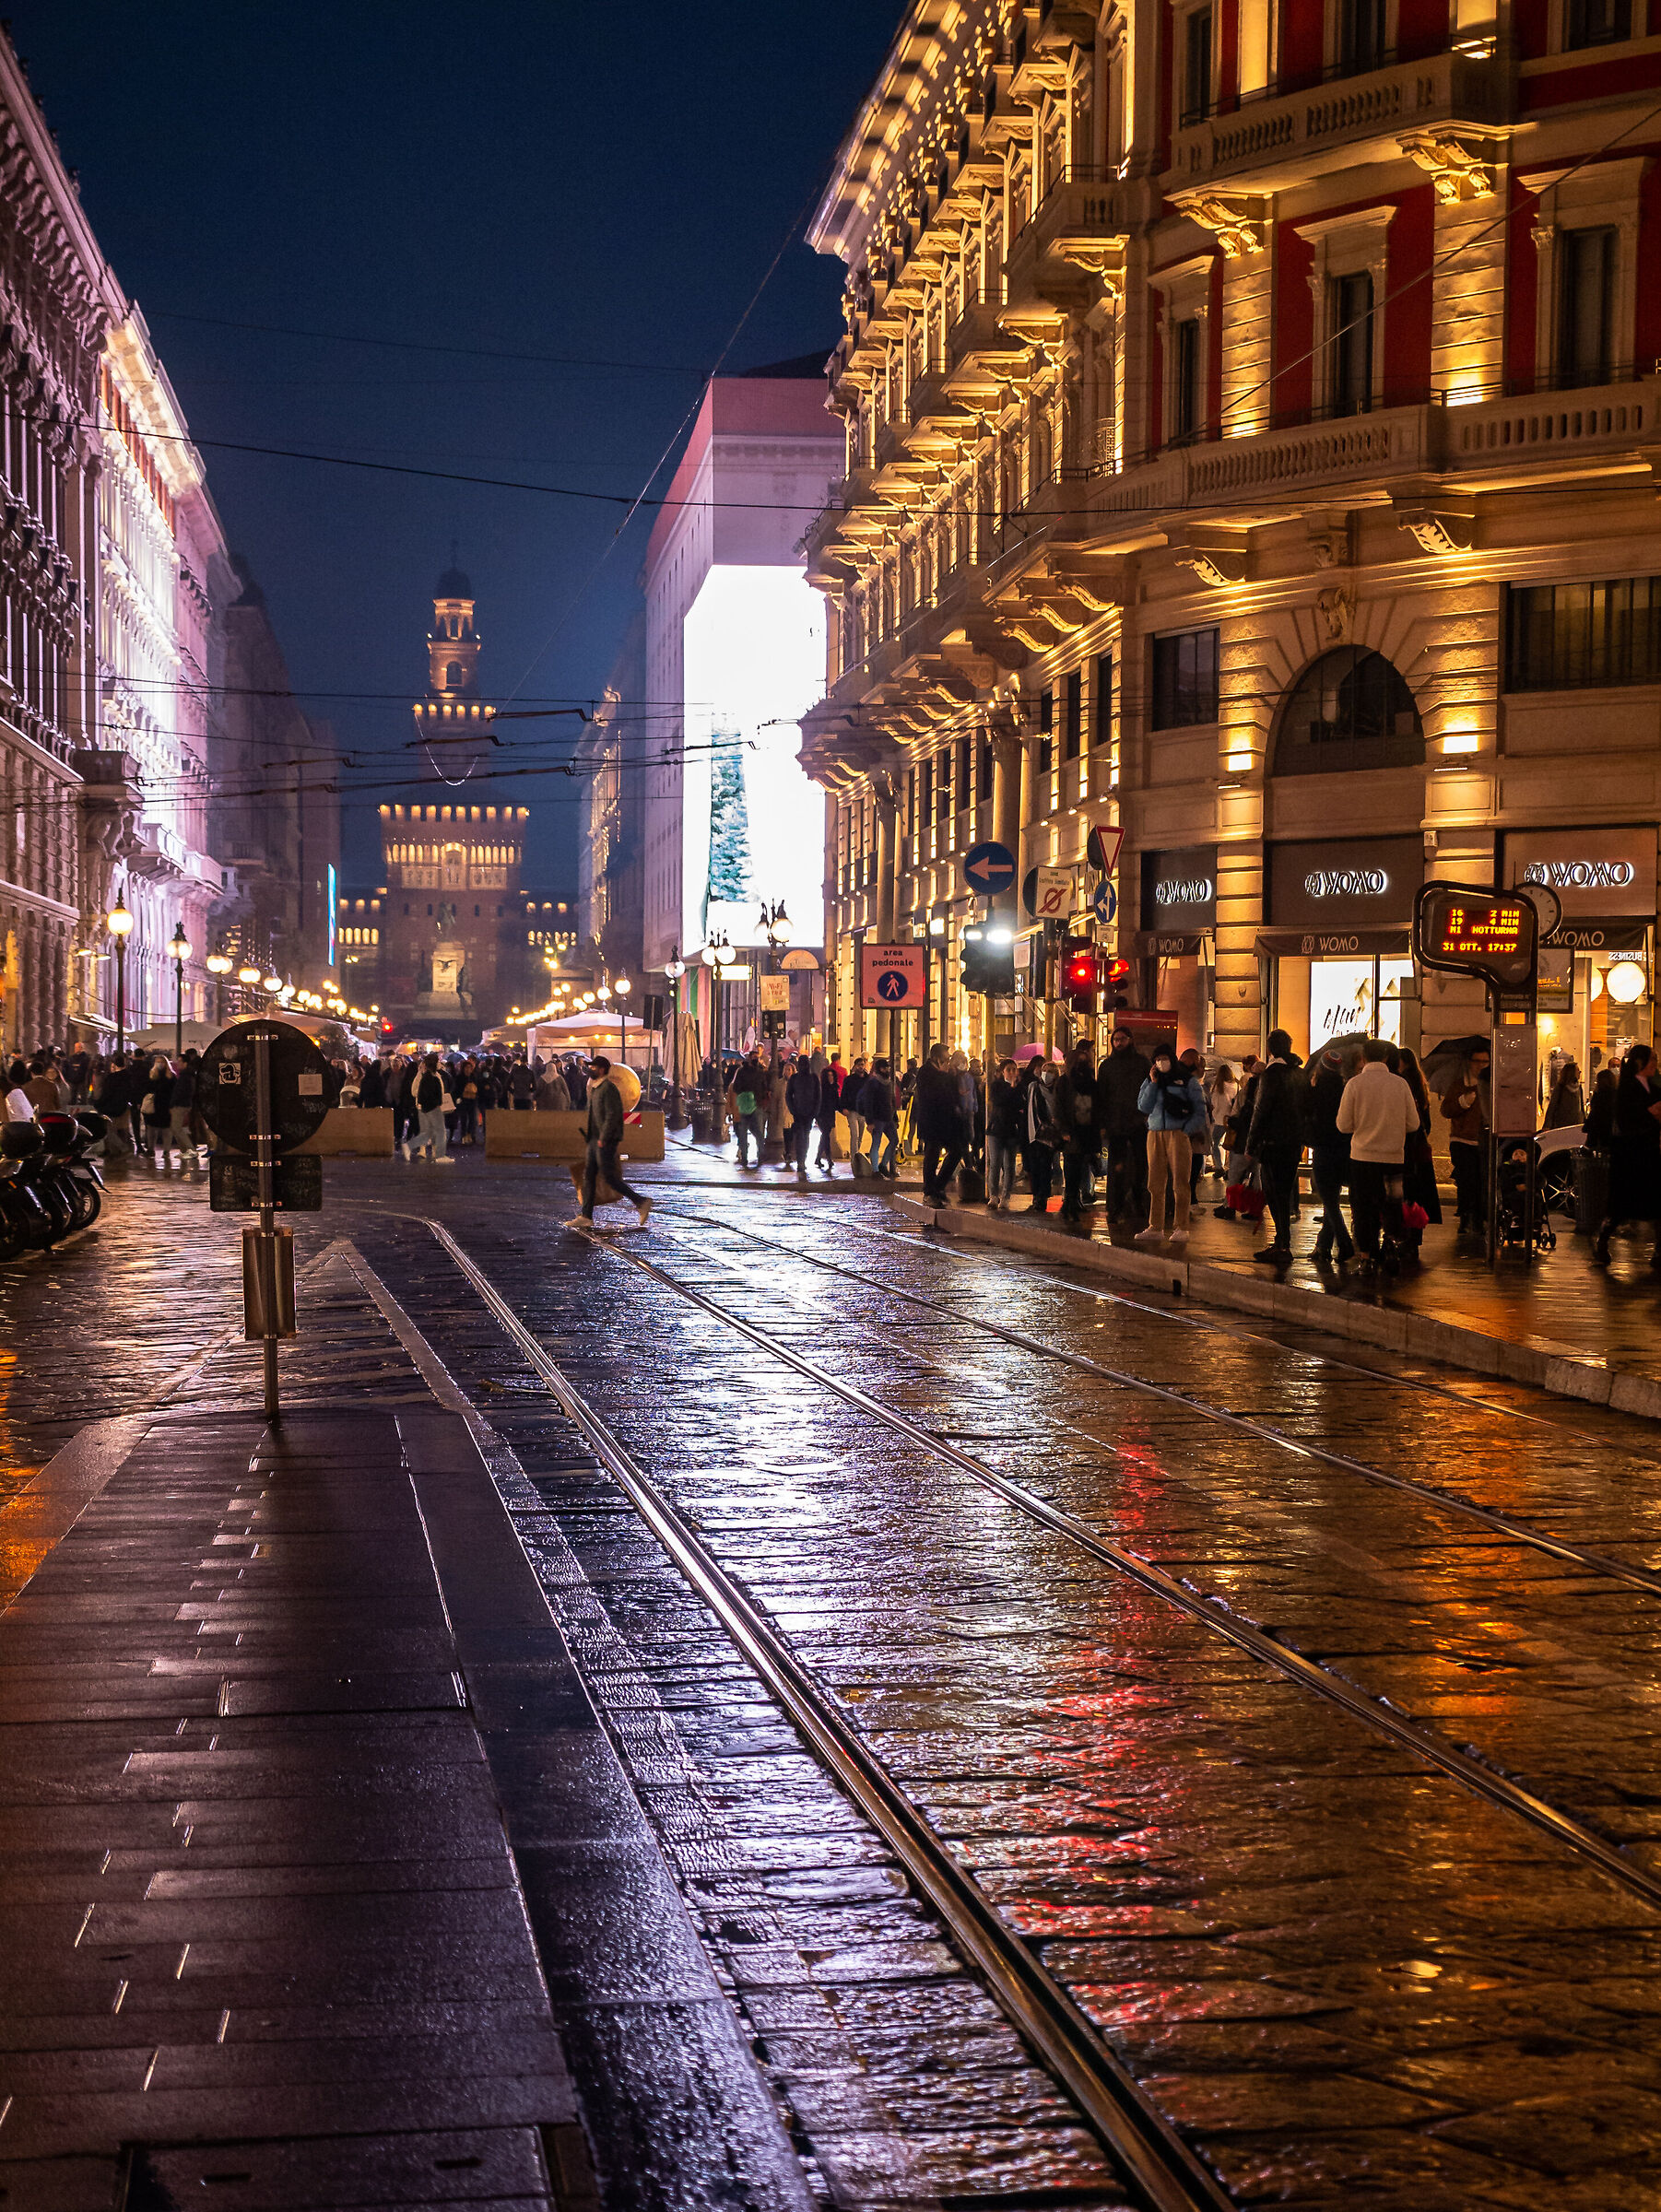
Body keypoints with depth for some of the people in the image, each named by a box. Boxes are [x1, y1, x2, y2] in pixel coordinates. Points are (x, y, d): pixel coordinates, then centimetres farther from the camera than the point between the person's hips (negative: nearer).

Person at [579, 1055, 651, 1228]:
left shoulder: (608, 1089, -15)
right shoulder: (595, 1088, 16)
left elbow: (613, 1115, -21)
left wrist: (603, 1138, -22)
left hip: (606, 1142, -10)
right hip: (595, 1140, 10)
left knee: (609, 1177, -9)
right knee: (588, 1175, 6)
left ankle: (641, 1202, -1)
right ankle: (585, 1215, 7)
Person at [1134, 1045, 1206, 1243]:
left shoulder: (1188, 1080, 4)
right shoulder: (1151, 1081, 16)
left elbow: (1200, 1111, 2)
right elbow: (1144, 1107, 4)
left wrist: (1187, 1131, -7)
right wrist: (1153, 1083, -1)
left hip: (1179, 1135, -4)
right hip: (1155, 1135, 4)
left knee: (1180, 1183, -5)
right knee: (1155, 1184, 1)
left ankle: (1181, 1229, -2)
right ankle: (1155, 1228, 4)